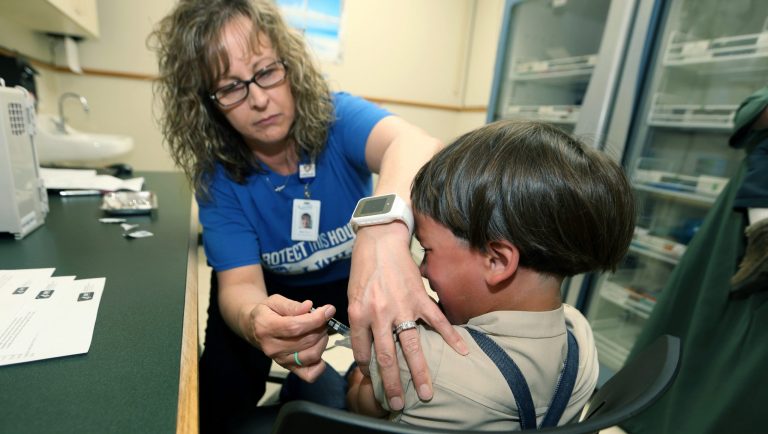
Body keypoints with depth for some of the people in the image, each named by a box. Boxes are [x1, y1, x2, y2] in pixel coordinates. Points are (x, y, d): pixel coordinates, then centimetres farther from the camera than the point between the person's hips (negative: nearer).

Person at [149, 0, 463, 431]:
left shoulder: (338, 116, -24)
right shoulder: (217, 177, -17)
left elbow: (415, 143, -45)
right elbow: (239, 283, -24)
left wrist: (385, 234, -68)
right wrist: (256, 320, -49)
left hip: (362, 275, 0)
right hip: (277, 290, 1)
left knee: (424, 370, -16)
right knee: (222, 391, -16)